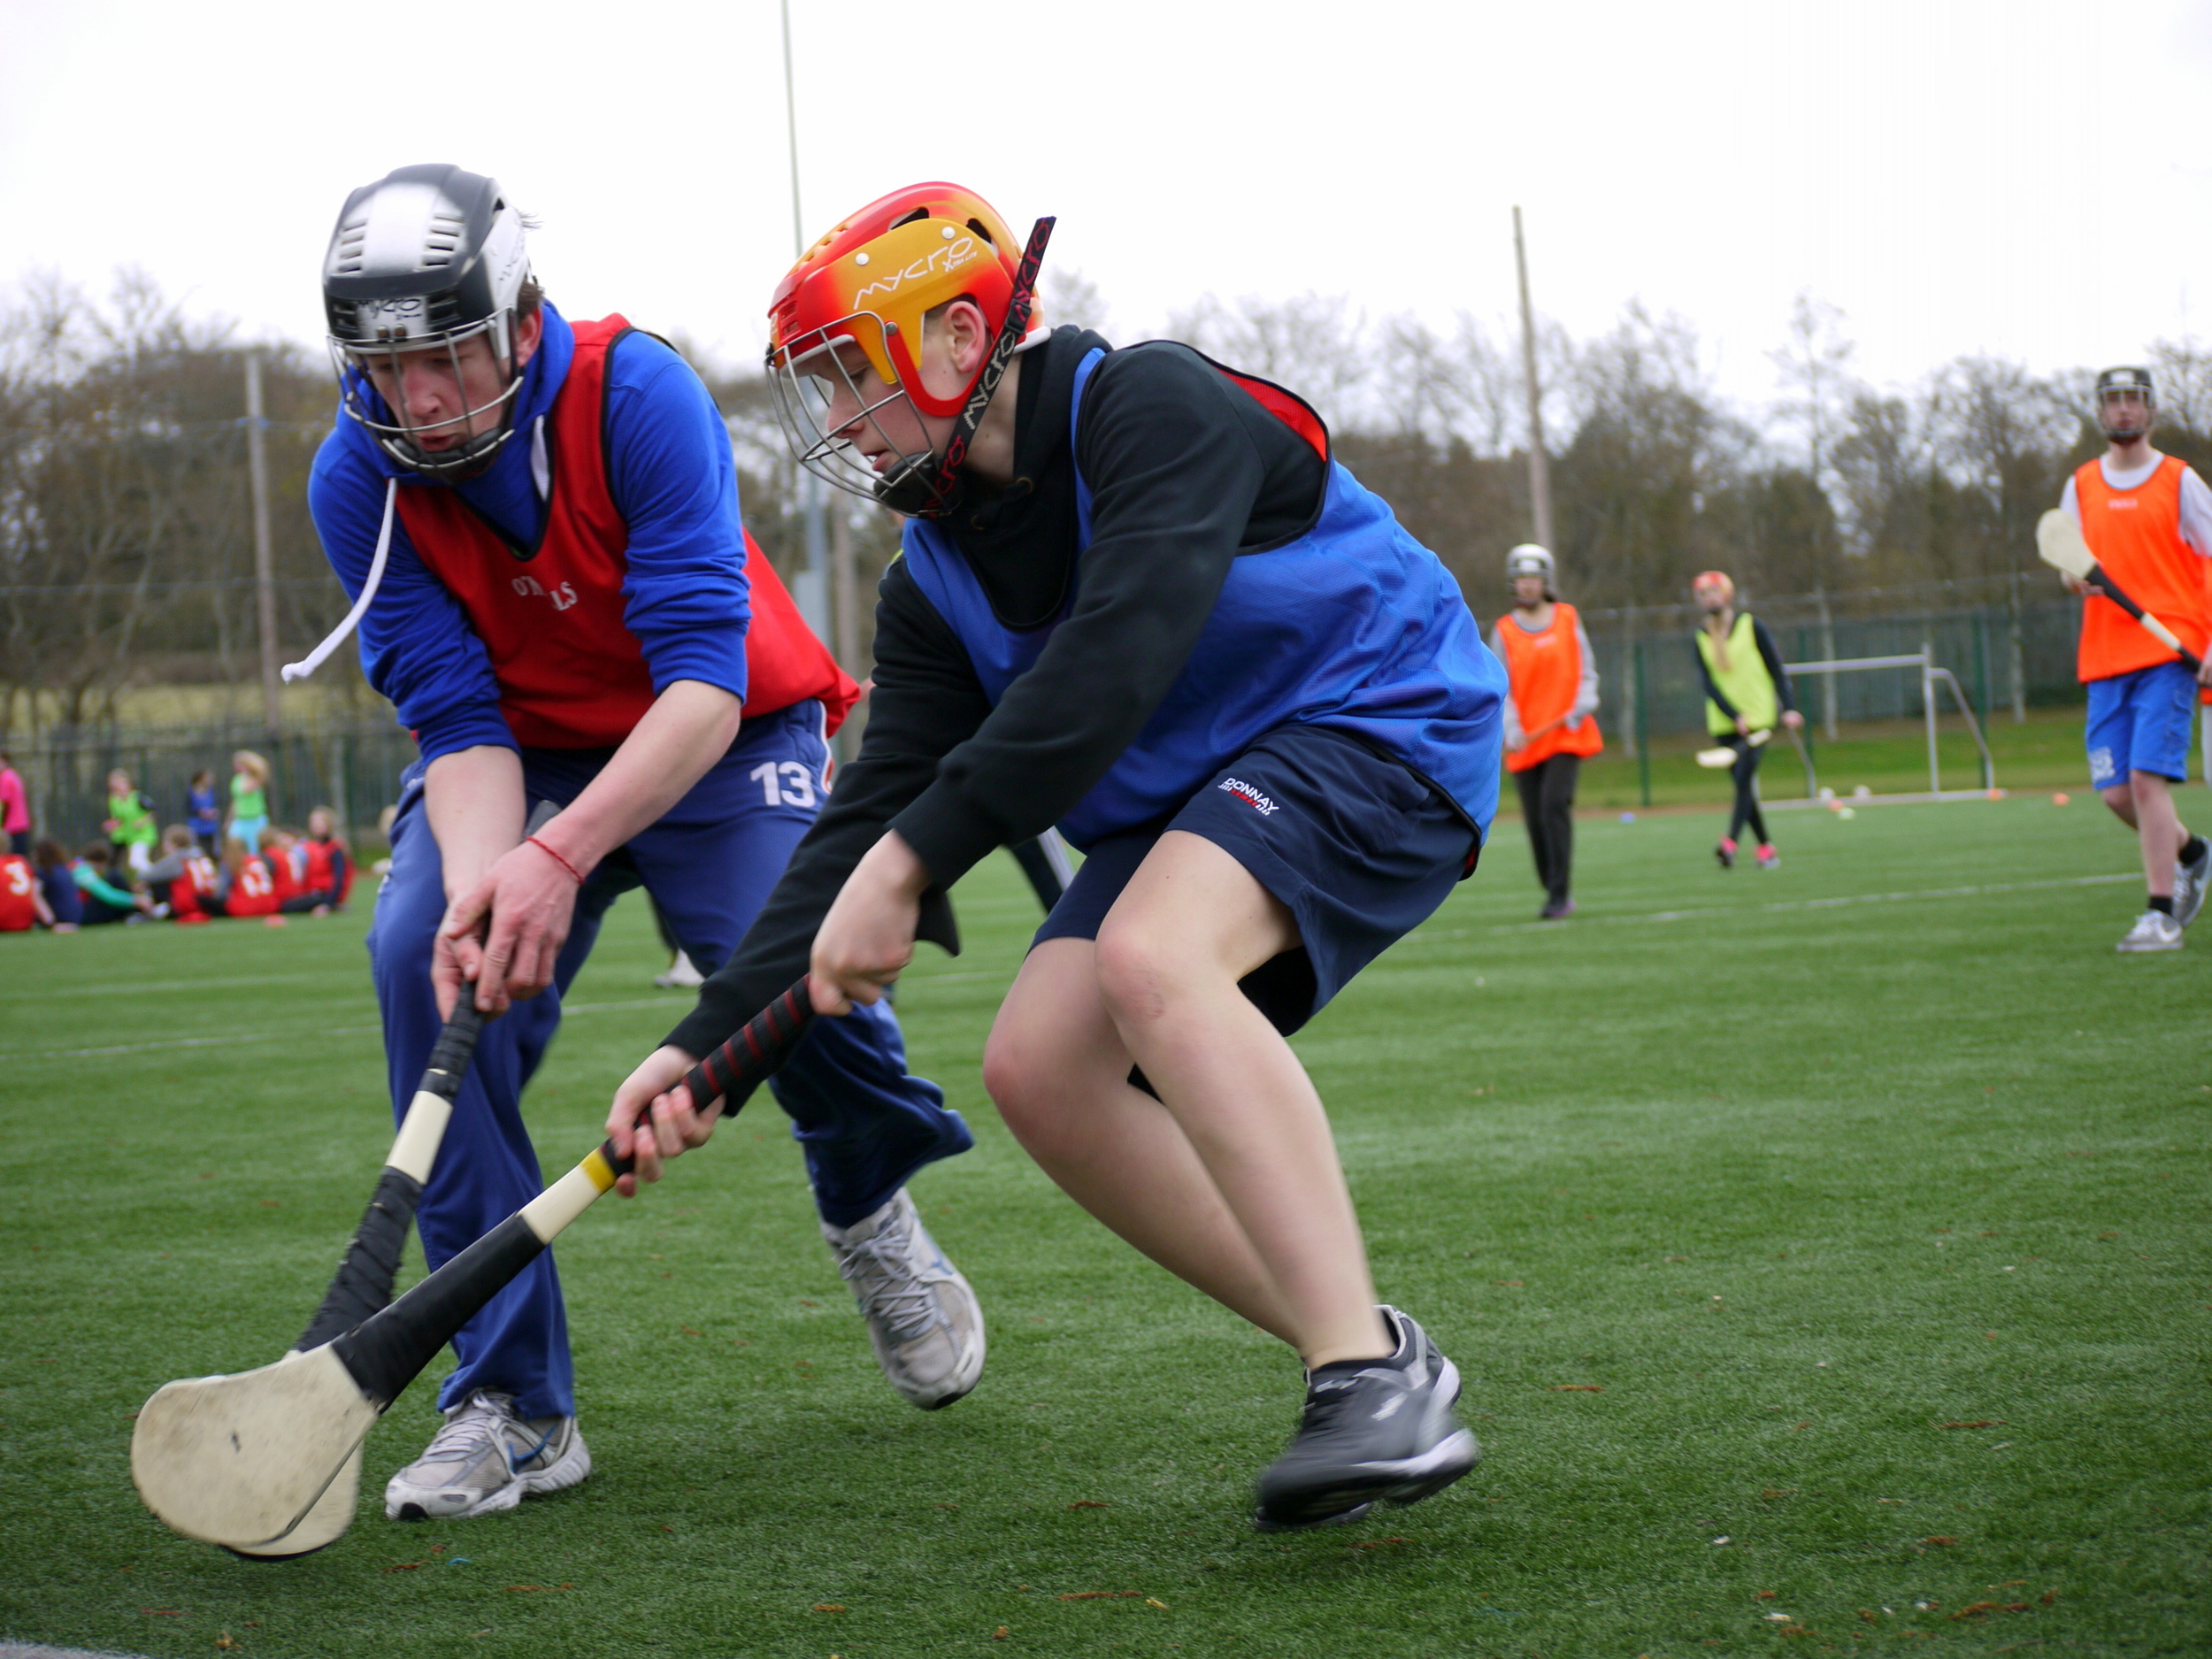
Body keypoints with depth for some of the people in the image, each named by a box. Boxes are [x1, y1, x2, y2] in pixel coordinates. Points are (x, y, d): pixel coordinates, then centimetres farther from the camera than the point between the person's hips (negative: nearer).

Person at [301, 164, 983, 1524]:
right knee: (425, 955, -24)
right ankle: (517, 1405, -17)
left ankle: (873, 1209, 11)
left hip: (724, 745, -3)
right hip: (520, 756, 3)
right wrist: (480, 888, -39)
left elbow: (705, 681, -32)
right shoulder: (359, 479, -16)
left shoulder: (638, 393, -27)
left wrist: (560, 861, -45)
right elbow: (460, 720, -18)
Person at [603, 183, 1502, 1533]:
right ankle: (1364, 1367, -5)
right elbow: (878, 808, 0)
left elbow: (1112, 663, -31)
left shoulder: (1150, 407, -17)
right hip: (1188, 808, 8)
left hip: (1385, 725, -8)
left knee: (1149, 956, -33)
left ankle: (1381, 1374, -34)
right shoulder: (938, 582, 6)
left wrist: (908, 863, -34)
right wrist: (712, 1041, -11)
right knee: (1041, 1066, -11)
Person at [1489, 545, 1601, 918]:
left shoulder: (1568, 619, 8)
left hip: (1567, 734, -1)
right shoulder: (1504, 631, 5)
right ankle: (1554, 891, 17)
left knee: (1555, 804, -18)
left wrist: (1582, 707, -10)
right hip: (1526, 741, 1)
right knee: (1535, 819, 1)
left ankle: (1560, 894, -17)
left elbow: (1586, 672, 9)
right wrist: (1511, 728, -16)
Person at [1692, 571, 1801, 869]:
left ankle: (1730, 844, -29)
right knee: (1743, 786, 3)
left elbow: (1776, 669, 1)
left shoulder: (1751, 626, -1)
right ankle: (1766, 849, 11)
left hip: (1757, 716, -4)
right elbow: (1708, 683, -2)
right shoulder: (1701, 636, 6)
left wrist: (1788, 708, -10)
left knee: (1744, 779, -18)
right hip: (1724, 723, 4)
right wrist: (1734, 716, -15)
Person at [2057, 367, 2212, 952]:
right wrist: (2078, 579, -9)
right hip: (2104, 657, 4)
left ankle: (2161, 914, -10)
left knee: (2148, 778, -16)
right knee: (2115, 791, 1)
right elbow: (2071, 565, 17)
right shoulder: (2081, 485, 13)